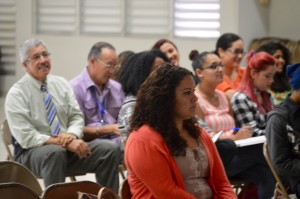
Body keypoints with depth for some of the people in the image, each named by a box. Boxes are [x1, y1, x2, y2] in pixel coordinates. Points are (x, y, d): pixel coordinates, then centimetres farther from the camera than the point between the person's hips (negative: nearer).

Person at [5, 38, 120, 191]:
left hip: (68, 145, 5)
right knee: (55, 153, -40)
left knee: (110, 151, -17)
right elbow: (26, 137, -15)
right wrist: (65, 143, -23)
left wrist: (71, 135, -16)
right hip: (32, 151, -5)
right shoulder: (16, 94, -8)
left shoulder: (61, 84, 9)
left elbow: (76, 117, 9)